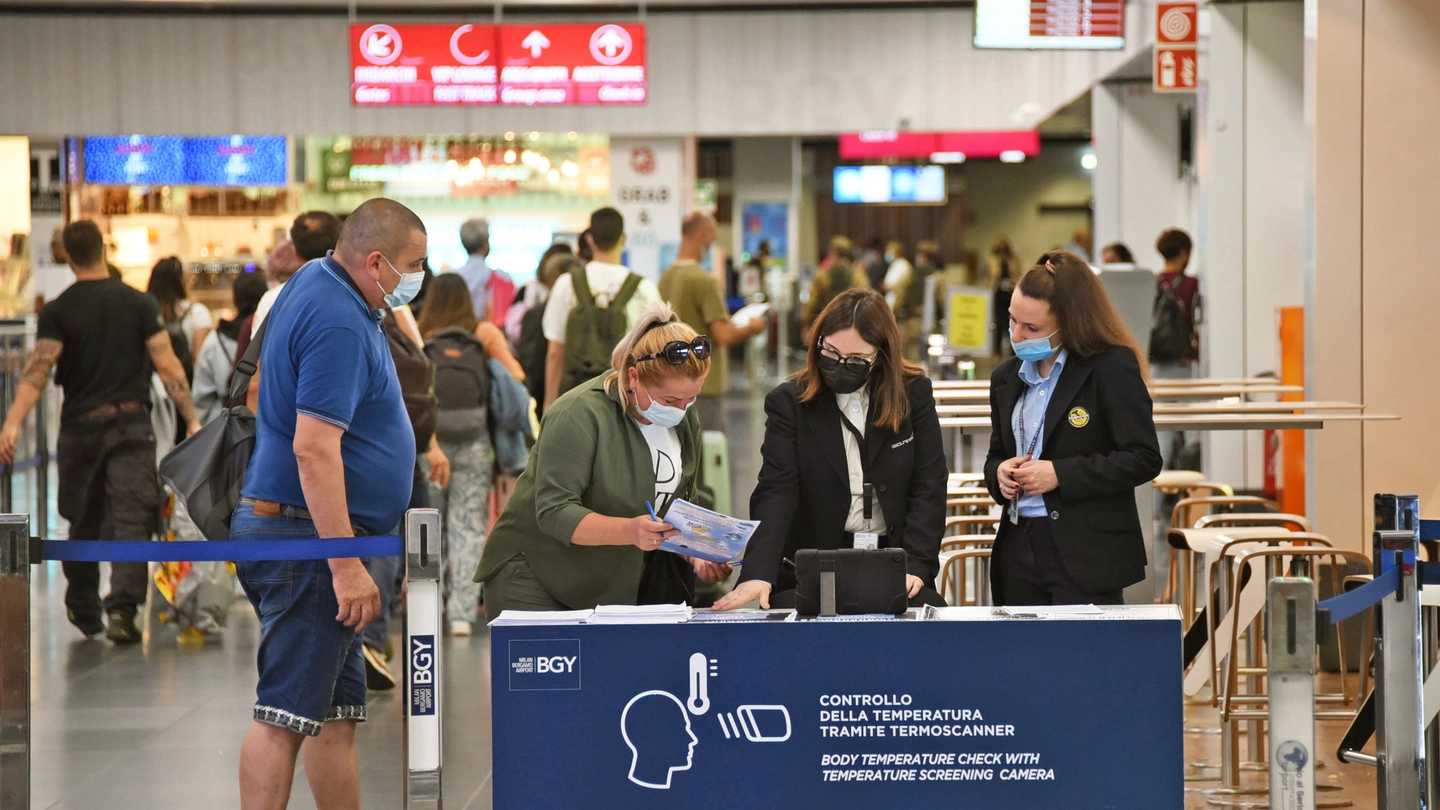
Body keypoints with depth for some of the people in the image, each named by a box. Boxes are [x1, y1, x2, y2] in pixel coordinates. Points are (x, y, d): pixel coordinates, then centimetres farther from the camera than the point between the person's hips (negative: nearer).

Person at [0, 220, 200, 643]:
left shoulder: (57, 311, -3)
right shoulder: (139, 304, 0)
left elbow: (38, 370, -14)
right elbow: (168, 366, -4)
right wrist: (192, 420, -1)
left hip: (80, 426, 1)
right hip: (131, 424, -1)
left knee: (84, 521, 16)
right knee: (131, 519, -5)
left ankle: (83, 609, 27)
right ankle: (122, 608, -21)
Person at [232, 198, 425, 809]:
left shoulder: (315, 281, 12)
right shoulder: (339, 325, -20)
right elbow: (314, 447, -26)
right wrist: (346, 564, -27)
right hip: (308, 536, -11)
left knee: (337, 711, 13)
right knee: (286, 713, -10)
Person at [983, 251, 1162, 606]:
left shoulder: (1112, 367, -6)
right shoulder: (1007, 377, 14)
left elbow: (1143, 459, -11)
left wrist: (1060, 474, -16)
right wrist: (998, 473, 0)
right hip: (1019, 549, 6)